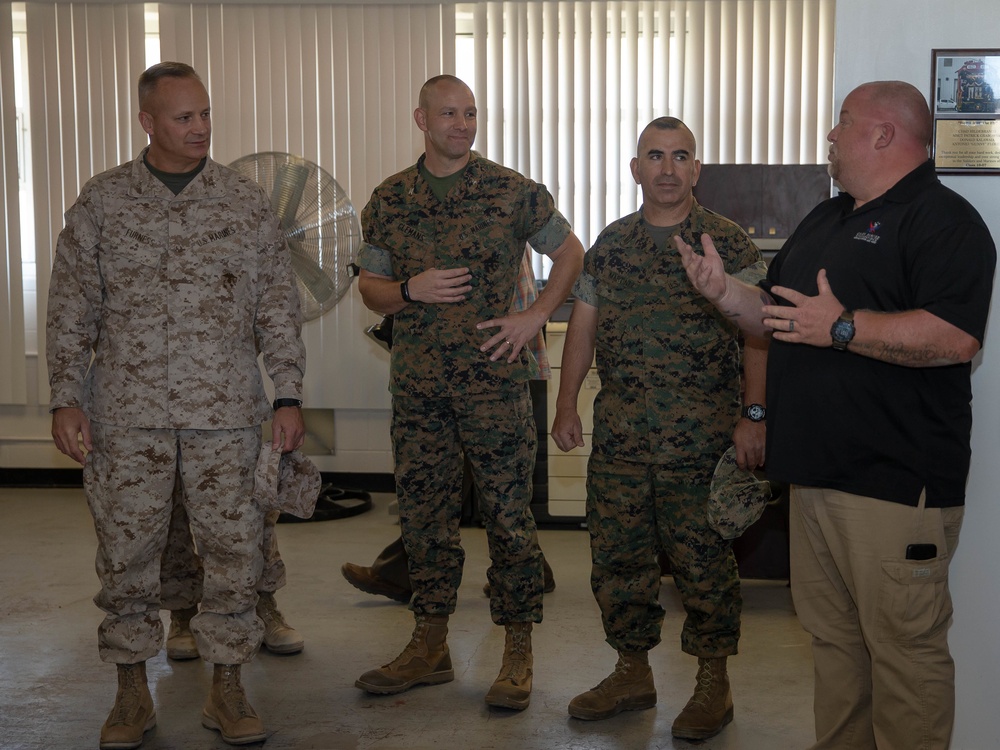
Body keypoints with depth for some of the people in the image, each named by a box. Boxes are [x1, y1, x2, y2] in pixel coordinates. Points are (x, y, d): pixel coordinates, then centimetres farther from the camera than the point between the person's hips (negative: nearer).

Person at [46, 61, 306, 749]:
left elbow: (278, 305, 6)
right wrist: (67, 398, -2)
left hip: (226, 411, 0)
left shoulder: (247, 201, 5)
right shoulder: (101, 201, 4)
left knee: (233, 547, 3)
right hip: (126, 413, 0)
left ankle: (228, 687, 18)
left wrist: (289, 395, 0)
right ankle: (133, 693, 21)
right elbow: (71, 307, 5)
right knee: (127, 549, 5)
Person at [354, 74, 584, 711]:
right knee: (425, 514, 10)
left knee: (508, 514, 0)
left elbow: (570, 252, 7)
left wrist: (536, 316, -5)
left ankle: (519, 652, 12)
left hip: (495, 379, -3)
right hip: (417, 385, 3)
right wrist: (411, 290, -9)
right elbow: (371, 287, 12)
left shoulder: (513, 192, -1)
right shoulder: (389, 200, 7)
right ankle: (430, 646, 23)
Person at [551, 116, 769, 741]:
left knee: (704, 561, 1)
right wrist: (567, 406, 9)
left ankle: (715, 683, 16)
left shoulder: (729, 243, -2)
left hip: (700, 439, -4)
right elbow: (584, 327, 14)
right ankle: (633, 673, 25)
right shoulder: (611, 244, 11)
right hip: (618, 436, 5)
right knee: (618, 557, 10)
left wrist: (754, 414, -13)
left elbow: (758, 332, -6)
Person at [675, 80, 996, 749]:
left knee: (903, 645, -2)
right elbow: (779, 314, 25)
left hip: (895, 481, -9)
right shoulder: (827, 219, 20)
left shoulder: (943, 219, -10)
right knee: (832, 636, 16)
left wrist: (843, 328, -22)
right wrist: (724, 292, 6)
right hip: (817, 470, 9)